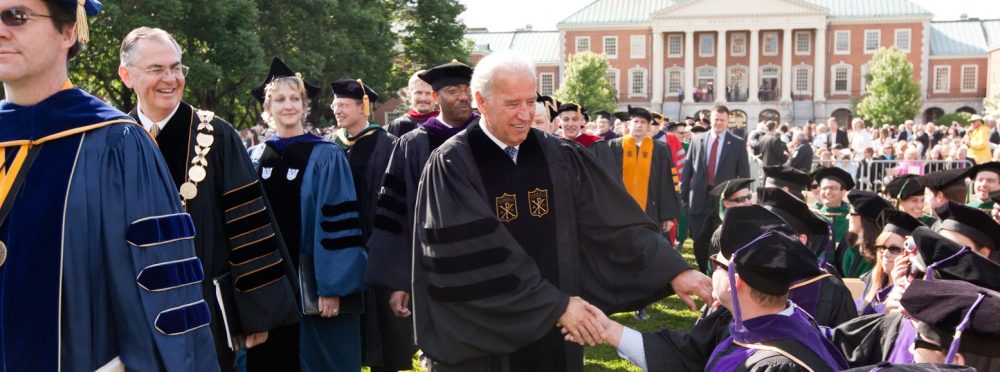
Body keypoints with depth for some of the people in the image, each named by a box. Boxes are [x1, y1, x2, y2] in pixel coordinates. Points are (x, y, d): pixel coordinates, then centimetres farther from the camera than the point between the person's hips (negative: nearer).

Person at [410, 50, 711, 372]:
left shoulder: (559, 157, 1)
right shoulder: (452, 166, -12)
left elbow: (616, 220, -3)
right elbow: (477, 258, -20)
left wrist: (673, 270, -15)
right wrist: (556, 304, -21)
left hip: (552, 333, 4)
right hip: (478, 339, -3)